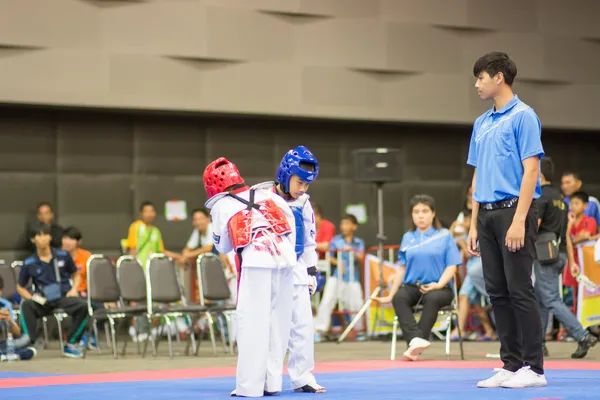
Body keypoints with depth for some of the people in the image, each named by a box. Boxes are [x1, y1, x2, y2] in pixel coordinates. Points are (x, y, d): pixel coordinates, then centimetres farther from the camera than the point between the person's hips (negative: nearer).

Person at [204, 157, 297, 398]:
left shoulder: (220, 207, 11)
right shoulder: (266, 193, 19)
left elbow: (223, 247, 19)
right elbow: (290, 221, 14)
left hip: (255, 262, -4)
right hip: (285, 258, 4)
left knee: (251, 322, 1)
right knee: (278, 321, 12)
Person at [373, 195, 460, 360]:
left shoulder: (444, 236, 6)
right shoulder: (407, 238, 15)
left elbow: (452, 265, 0)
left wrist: (439, 285, -17)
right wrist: (390, 295, 18)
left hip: (438, 288, -3)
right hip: (412, 286, 3)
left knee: (433, 298, -38)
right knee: (399, 298, -32)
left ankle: (415, 347, -41)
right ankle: (415, 339, -50)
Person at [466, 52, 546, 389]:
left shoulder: (523, 116, -7)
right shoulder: (482, 123, 15)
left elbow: (531, 170, -13)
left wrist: (519, 221, -20)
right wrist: (474, 225, 13)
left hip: (513, 211, -8)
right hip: (487, 215, 8)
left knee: (520, 291, -7)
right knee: (498, 293, 8)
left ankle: (533, 367, -1)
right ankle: (511, 364, 14)